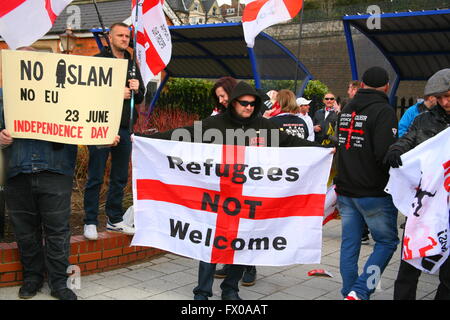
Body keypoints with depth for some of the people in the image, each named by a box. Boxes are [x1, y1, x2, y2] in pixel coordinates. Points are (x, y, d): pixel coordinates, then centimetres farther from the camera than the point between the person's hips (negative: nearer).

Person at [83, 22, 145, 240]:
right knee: (95, 177, -2)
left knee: (120, 177, 11)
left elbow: (140, 98, 19)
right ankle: (90, 222, 7)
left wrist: (137, 89, -3)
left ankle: (114, 220, 22)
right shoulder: (99, 61, -1)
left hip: (124, 128, 6)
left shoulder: (132, 64, 17)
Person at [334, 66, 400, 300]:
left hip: (345, 190, 7)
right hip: (375, 193, -6)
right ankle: (359, 292, -5)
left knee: (349, 243, 12)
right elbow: (385, 154, -22)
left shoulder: (346, 110, 10)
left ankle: (349, 292, 18)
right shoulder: (383, 111, -14)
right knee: (387, 242, 6)